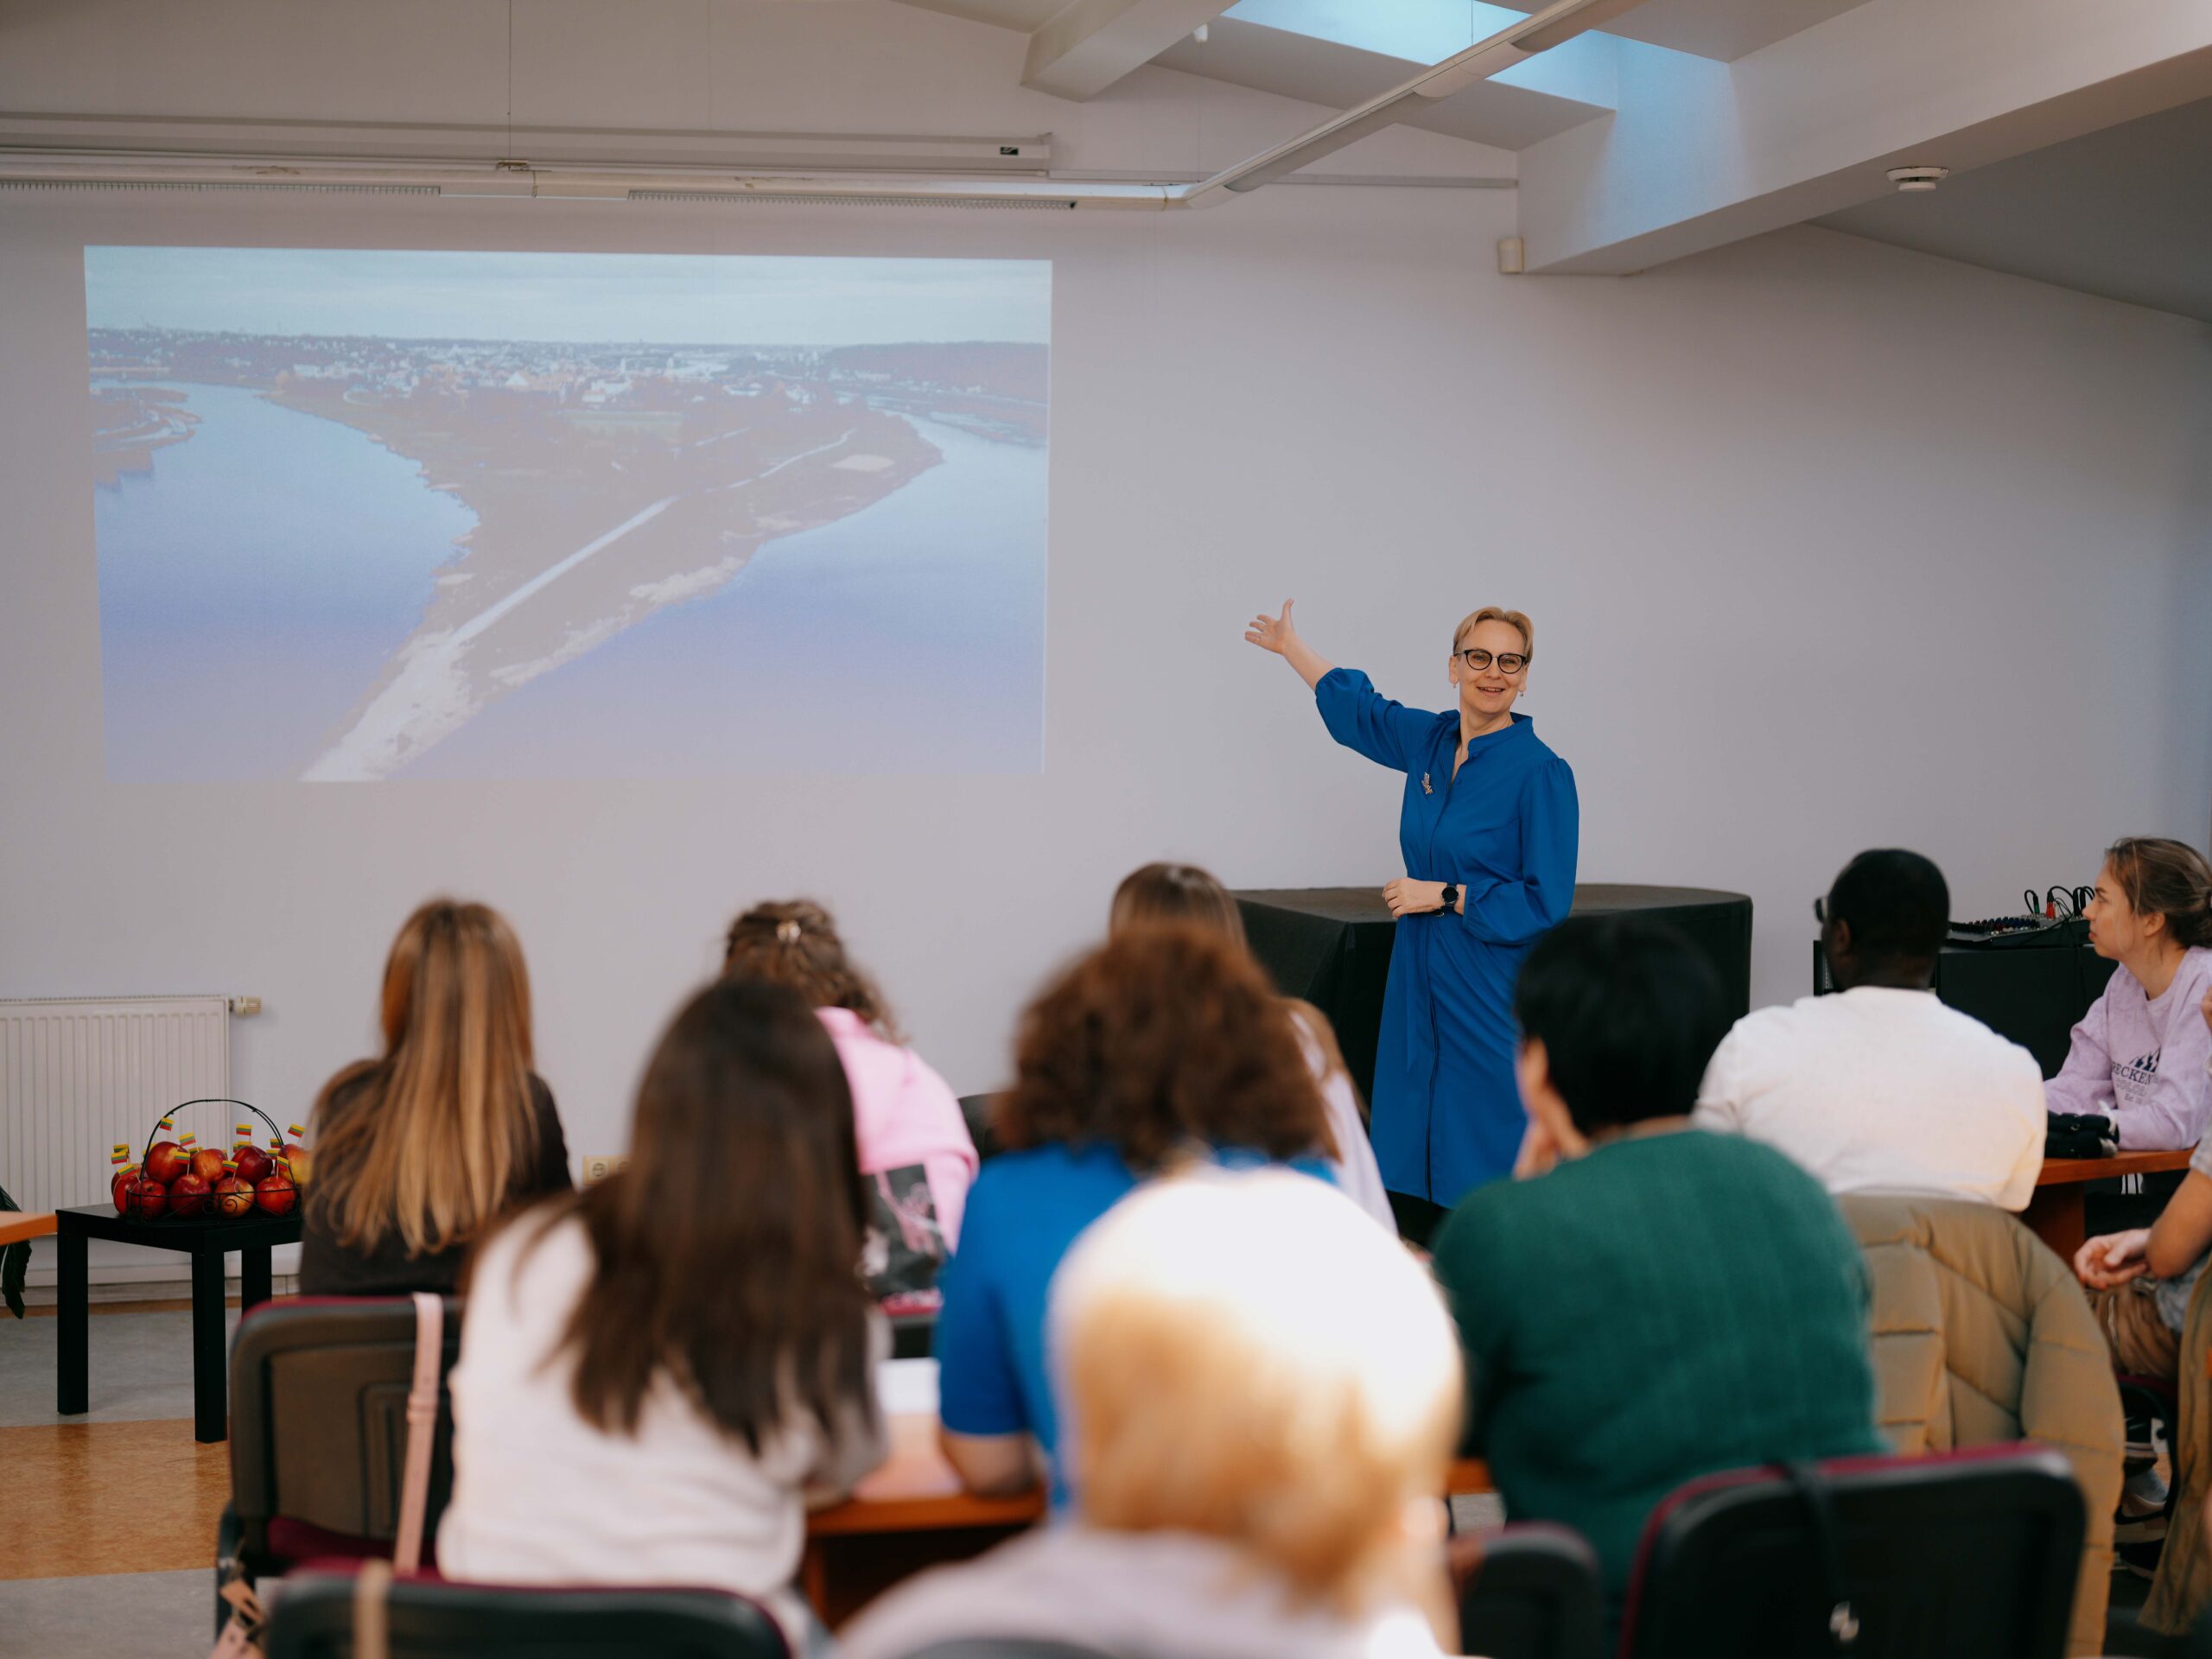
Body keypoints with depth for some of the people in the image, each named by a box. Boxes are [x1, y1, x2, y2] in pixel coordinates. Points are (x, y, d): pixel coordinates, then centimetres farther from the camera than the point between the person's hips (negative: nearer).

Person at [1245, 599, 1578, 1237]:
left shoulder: (1541, 773, -11)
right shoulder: (1432, 742, 8)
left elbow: (1545, 905, -14)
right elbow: (1357, 707, 30)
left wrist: (1445, 896, -11)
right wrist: (1290, 646, 41)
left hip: (1493, 1001, -7)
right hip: (1421, 987, 7)